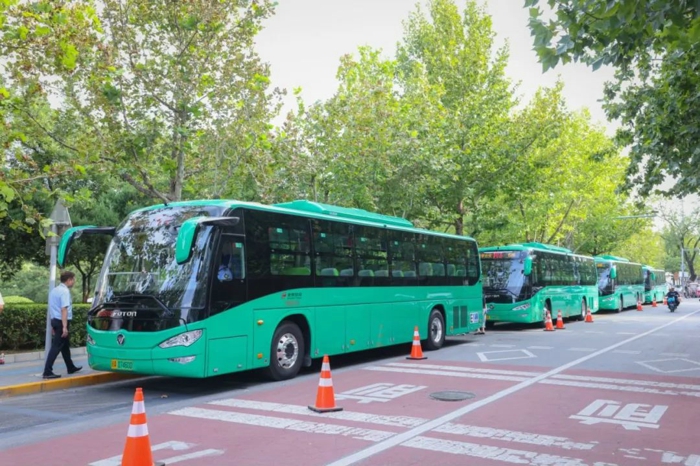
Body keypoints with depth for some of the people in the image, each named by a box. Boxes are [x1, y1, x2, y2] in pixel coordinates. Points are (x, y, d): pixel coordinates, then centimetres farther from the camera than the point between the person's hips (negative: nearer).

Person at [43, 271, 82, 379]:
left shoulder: (54, 290, 13)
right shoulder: (65, 291, -15)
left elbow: (52, 308, 18)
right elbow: (64, 309, -23)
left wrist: (53, 325, 23)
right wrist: (64, 327, -25)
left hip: (55, 320, 10)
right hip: (62, 322, -10)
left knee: (65, 346, 19)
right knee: (56, 347, -7)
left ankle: (71, 368, 31)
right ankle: (47, 372, -8)